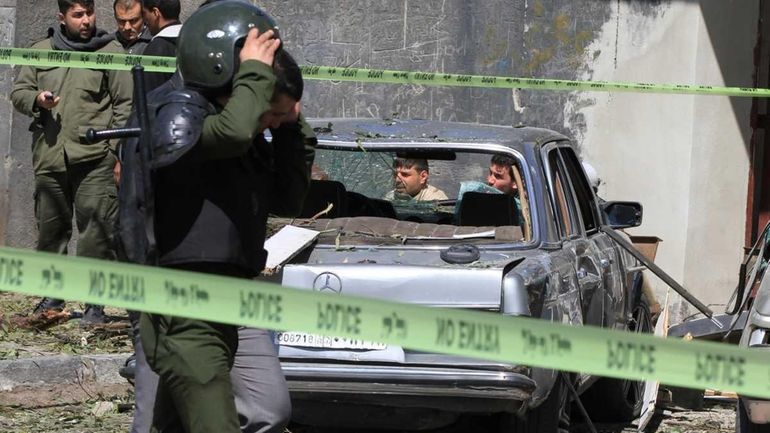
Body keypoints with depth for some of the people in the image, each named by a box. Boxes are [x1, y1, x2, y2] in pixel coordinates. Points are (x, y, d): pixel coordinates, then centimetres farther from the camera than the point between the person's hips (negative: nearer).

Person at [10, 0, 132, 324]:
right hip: (49, 159, 4)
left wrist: (119, 151, -6)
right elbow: (18, 92, 17)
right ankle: (53, 294, 26)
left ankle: (95, 303, -5)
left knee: (96, 233, -8)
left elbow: (124, 104, 2)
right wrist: (36, 100, -6)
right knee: (50, 229, 11)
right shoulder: (41, 51, 15)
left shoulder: (110, 51, 5)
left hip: (94, 160, -4)